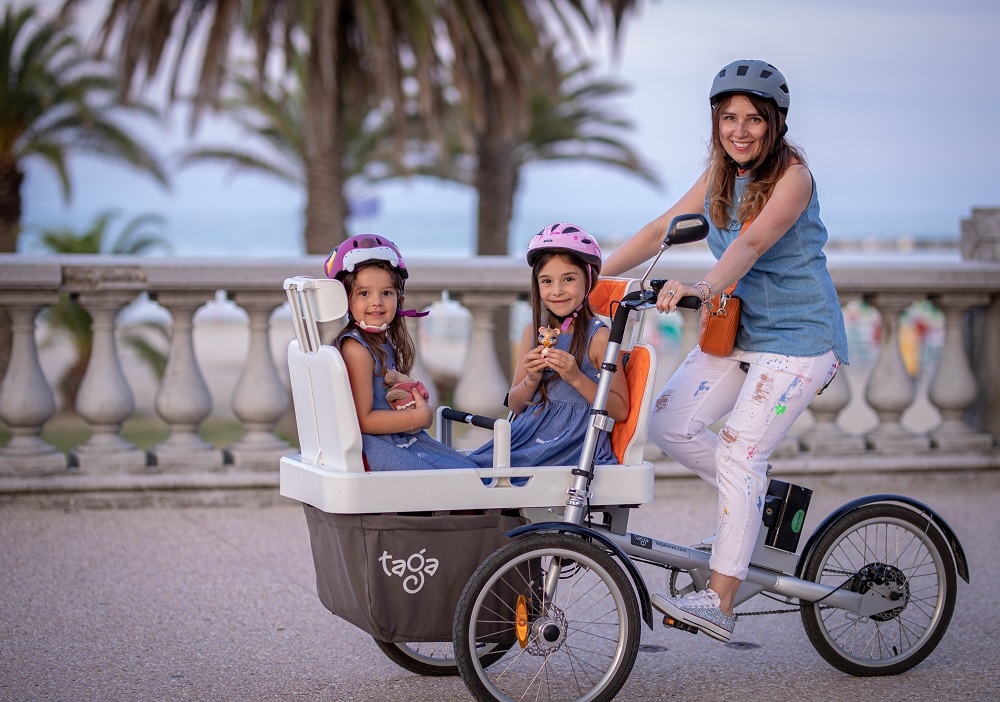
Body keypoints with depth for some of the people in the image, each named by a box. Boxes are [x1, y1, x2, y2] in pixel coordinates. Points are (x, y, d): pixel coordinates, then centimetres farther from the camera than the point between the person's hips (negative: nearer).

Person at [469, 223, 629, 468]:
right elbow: (515, 406, 15)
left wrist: (577, 378, -18)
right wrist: (531, 381, -5)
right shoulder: (533, 333, 11)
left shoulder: (598, 337, -5)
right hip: (529, 436, 6)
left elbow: (620, 411, -8)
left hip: (575, 445, -6)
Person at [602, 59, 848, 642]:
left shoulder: (793, 175, -15)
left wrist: (704, 287, -48)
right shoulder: (719, 175, 7)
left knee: (738, 457, -15)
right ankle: (757, 499, 19)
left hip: (798, 337, -8)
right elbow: (662, 229, 7)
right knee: (671, 426, -4)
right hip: (738, 327, 8)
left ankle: (719, 603, -11)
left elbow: (753, 241, -32)